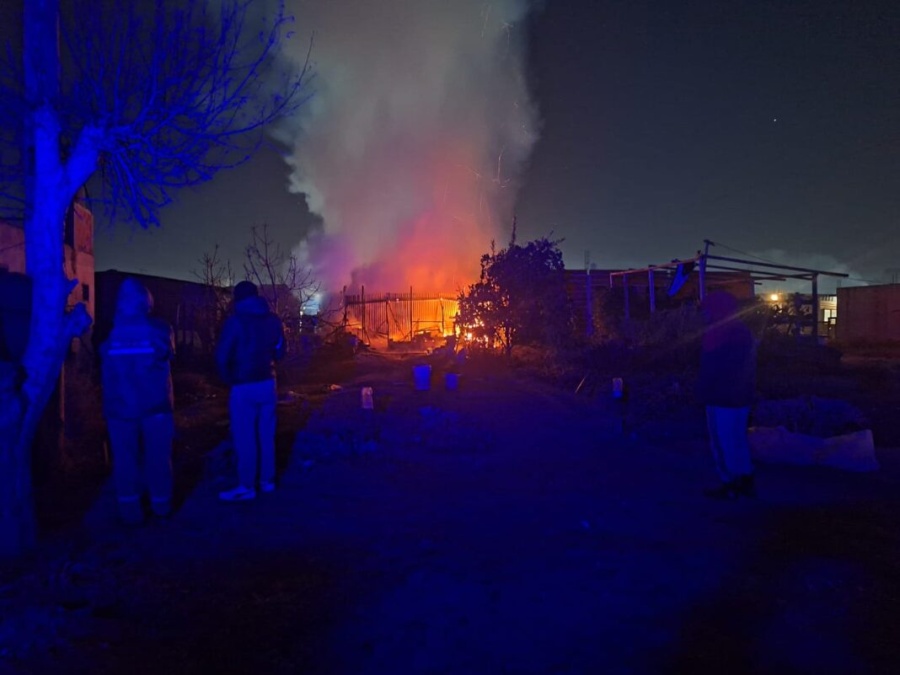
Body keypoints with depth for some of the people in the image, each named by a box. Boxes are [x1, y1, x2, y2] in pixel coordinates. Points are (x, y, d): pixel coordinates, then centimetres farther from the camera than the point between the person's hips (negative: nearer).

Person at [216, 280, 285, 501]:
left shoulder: (236, 321, -11)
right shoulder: (273, 320, 6)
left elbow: (222, 356, -14)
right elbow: (280, 352, 14)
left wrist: (228, 378, 1)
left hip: (244, 387, -5)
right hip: (268, 383, 6)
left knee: (244, 437, 1)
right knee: (266, 434, 13)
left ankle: (246, 487, 6)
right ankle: (267, 480, 20)